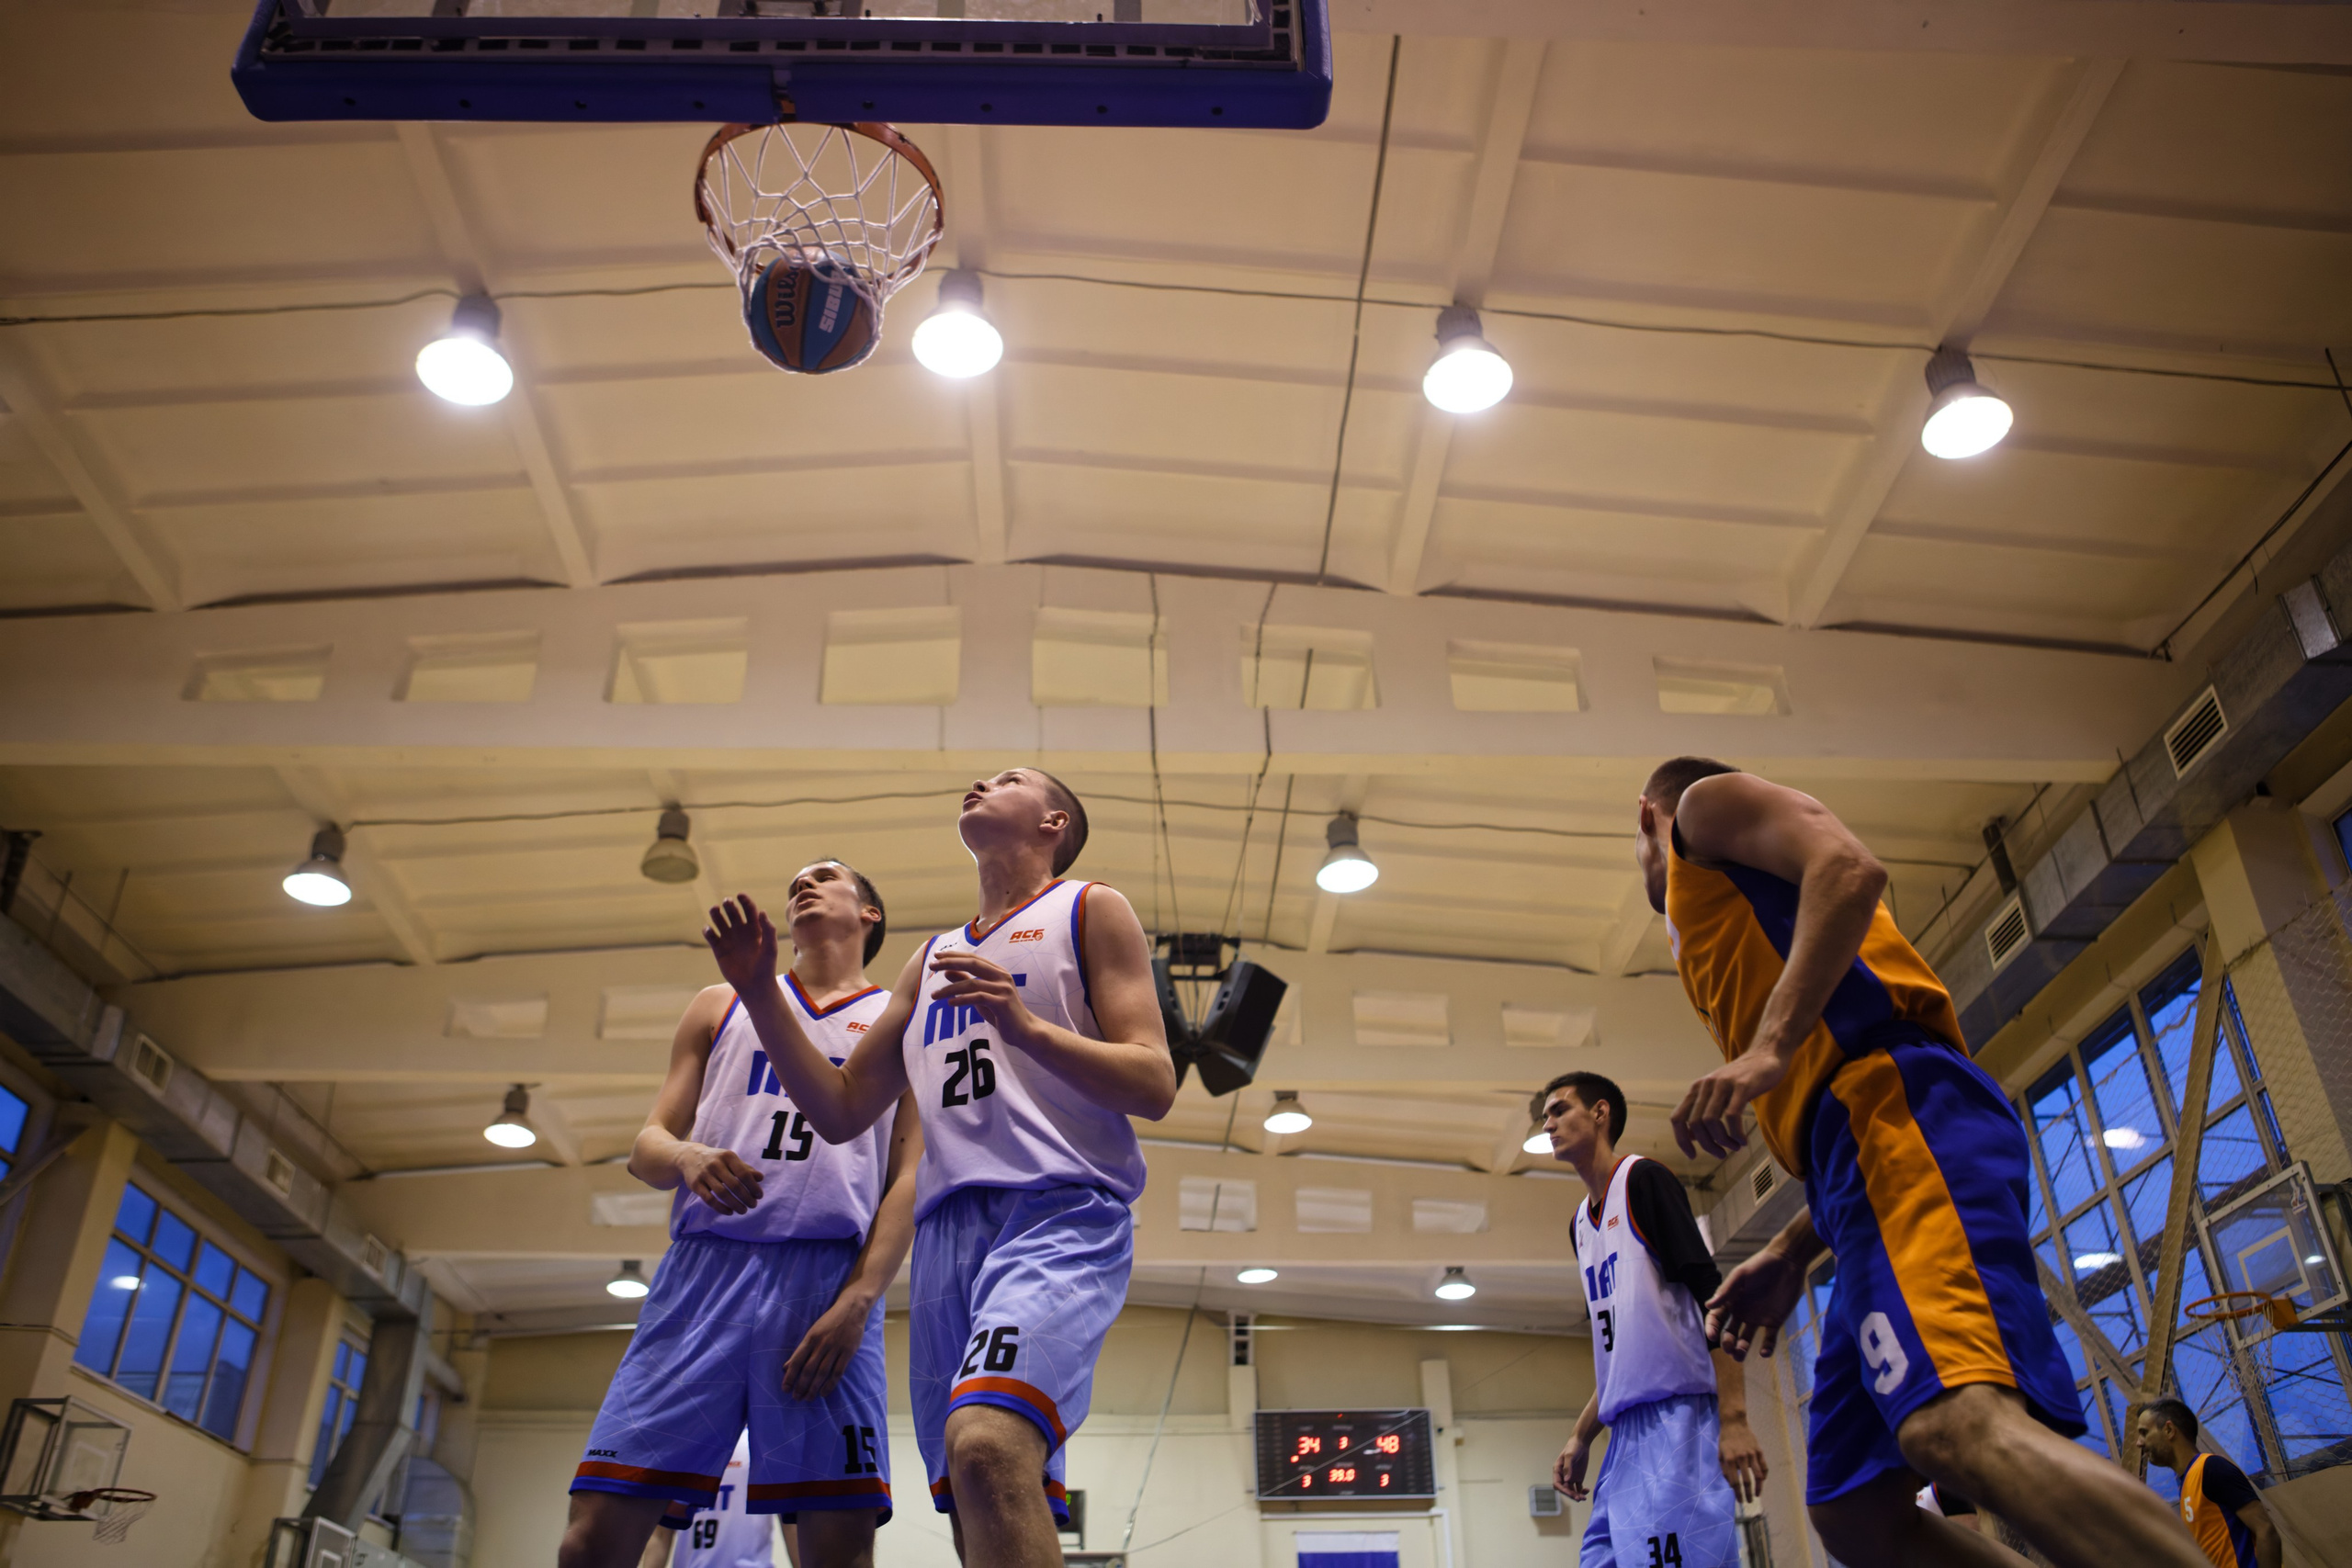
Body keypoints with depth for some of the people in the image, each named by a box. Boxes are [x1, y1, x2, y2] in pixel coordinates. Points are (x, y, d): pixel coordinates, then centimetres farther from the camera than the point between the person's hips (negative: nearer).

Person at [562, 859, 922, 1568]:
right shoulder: (721, 1007, 24)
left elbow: (909, 1178, 7)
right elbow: (645, 1148, 17)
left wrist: (858, 1301, -9)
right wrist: (688, 1157, -8)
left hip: (830, 1276, -2)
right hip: (704, 1266, 2)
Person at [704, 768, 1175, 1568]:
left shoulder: (1089, 911, 9)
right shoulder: (932, 959, 27)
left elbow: (1155, 1088, -2)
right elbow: (842, 1110, 22)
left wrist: (1026, 1027, -16)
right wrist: (759, 992, 12)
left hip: (1061, 1211, -6)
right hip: (947, 1229, 6)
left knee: (986, 1442, -30)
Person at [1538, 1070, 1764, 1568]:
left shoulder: (1642, 1180, -3)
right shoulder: (1580, 1223, 22)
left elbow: (1714, 1296, -11)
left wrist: (1733, 1420, -19)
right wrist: (1580, 1439, 21)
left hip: (1679, 1414, -8)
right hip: (1626, 1431, 8)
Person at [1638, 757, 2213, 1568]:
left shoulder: (1707, 802, 15)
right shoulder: (1713, 928, 38)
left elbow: (1851, 865, -8)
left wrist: (1771, 1046, -19)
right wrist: (1789, 1254, 25)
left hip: (1892, 1106, -10)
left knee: (1958, 1423, -32)